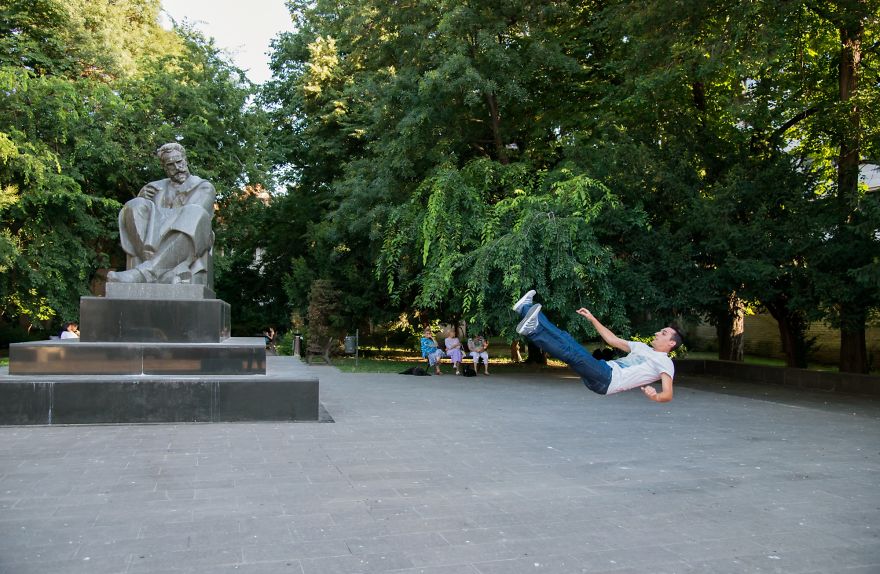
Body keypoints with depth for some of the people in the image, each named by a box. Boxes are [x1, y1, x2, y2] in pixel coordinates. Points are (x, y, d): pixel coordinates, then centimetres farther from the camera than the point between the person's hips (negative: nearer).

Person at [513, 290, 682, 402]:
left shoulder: (665, 363, 5)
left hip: (607, 380, -8)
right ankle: (527, 309, -6)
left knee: (574, 354, -30)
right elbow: (613, 340, 31)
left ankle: (533, 330, -40)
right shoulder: (642, 347, 29)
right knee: (565, 339, -3)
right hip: (604, 369, 8)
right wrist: (592, 318, 28)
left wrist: (656, 396, -36)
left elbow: (668, 394, -10)